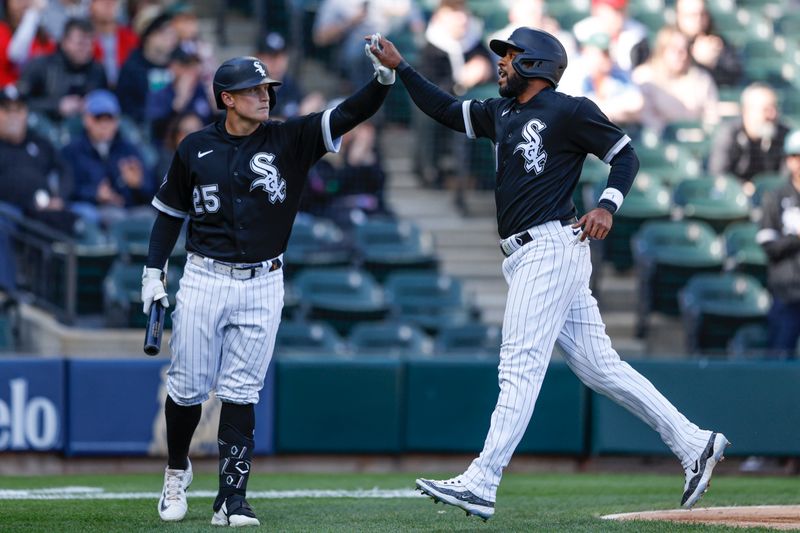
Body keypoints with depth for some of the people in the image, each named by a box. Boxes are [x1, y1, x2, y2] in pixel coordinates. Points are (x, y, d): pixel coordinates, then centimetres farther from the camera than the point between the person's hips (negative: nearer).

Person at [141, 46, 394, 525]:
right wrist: (153, 272, 5)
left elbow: (349, 115, -11)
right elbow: (170, 212, 11)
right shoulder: (196, 149, 1)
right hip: (204, 280, 0)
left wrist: (384, 79, -28)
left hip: (263, 284, 0)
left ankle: (232, 498, 0)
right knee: (188, 387, 4)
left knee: (242, 393, -2)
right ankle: (178, 471, 29)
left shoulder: (289, 140, 0)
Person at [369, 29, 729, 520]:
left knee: (520, 365, -12)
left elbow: (625, 155, -2)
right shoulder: (501, 113, 20)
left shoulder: (570, 111, -5)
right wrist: (400, 67, 20)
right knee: (599, 366, 7)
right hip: (527, 255, 9)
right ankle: (694, 444, 10)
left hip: (551, 246, -9)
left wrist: (607, 206, -17)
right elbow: (446, 111, 27)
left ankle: (481, 485, -16)